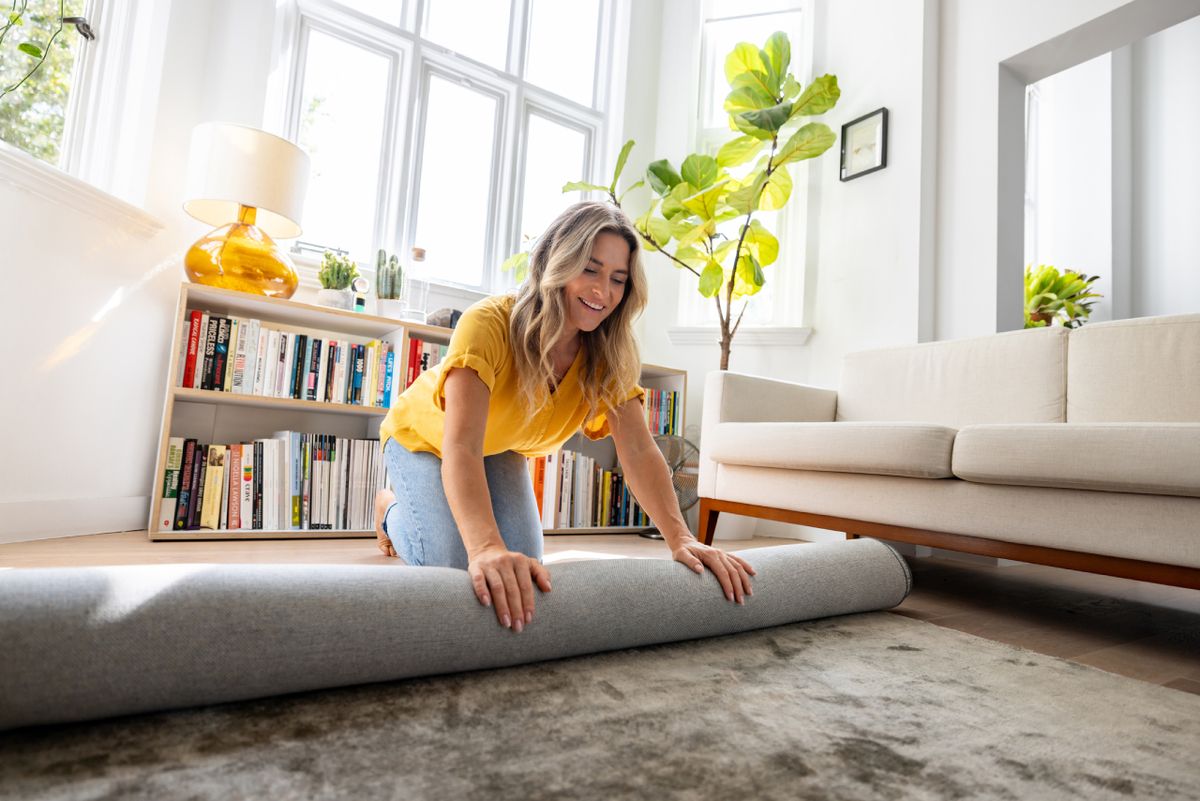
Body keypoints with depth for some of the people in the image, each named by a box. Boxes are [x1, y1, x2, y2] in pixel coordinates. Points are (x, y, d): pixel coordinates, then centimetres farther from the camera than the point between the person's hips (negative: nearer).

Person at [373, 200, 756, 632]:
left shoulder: (607, 354, -22)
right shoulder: (489, 324, -37)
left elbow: (639, 451, -29)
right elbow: (460, 447, -47)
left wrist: (681, 538, -42)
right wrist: (486, 547, -62)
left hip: (501, 450, 4)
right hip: (425, 439, -4)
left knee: (524, 567, -6)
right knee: (453, 565, -18)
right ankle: (392, 509, 17)